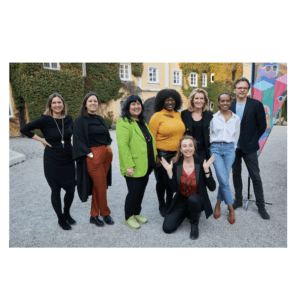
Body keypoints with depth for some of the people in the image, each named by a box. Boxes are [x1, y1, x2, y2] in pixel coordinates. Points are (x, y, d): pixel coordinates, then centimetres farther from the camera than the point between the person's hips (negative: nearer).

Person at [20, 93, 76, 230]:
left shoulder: (68, 118, 0)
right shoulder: (45, 119, -11)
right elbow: (24, 129, -5)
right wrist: (41, 140, -8)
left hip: (68, 160, 3)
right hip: (52, 161, -3)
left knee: (71, 189, 7)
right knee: (56, 190, 8)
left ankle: (67, 213, 36)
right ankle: (61, 219, 30)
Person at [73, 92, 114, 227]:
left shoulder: (100, 119, 15)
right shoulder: (80, 120, -4)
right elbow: (78, 140, -10)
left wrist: (108, 147, 7)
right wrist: (89, 154, -15)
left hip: (106, 154, 6)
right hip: (93, 157, -6)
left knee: (97, 186, 11)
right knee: (101, 187, 0)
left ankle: (94, 215, 23)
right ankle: (105, 214, 20)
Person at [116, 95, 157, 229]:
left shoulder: (142, 122, 17)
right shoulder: (123, 122, -11)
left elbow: (150, 141, 22)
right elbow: (122, 145, -20)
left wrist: (153, 160, 17)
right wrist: (128, 165, -25)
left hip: (146, 165, 8)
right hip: (134, 166, -8)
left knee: (141, 190, 16)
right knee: (134, 191, 0)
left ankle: (137, 213, 34)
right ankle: (129, 217, 20)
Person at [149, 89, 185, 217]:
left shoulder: (178, 115, 7)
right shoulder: (157, 116, -7)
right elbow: (151, 138, -8)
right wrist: (155, 157, -12)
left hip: (177, 154, 4)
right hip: (162, 153, -4)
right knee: (162, 181, 8)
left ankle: (169, 204, 34)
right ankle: (161, 205, 30)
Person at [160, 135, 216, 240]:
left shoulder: (201, 164, -12)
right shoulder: (176, 165, -7)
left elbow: (212, 188, -13)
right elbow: (174, 189, -7)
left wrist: (206, 170, -25)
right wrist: (169, 171, -18)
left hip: (197, 200, -2)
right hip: (181, 200, 3)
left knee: (193, 199, -38)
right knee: (167, 228, -10)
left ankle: (194, 224, -7)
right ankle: (186, 212, 19)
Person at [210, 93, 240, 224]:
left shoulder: (236, 118, 12)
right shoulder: (213, 118, 6)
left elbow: (236, 136, 19)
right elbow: (208, 134, 11)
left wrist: (231, 148, 15)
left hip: (229, 149, 2)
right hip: (216, 148, -2)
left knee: (224, 179, -2)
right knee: (223, 179, -12)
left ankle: (218, 204, 18)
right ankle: (231, 208, 2)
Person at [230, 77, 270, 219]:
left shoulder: (256, 104, -4)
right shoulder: (230, 105, 4)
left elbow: (262, 125, 0)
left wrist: (252, 139, 2)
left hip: (249, 148, -3)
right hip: (233, 147, 3)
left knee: (255, 177, 2)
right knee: (236, 174, 12)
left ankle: (261, 206, 16)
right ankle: (238, 200, 28)